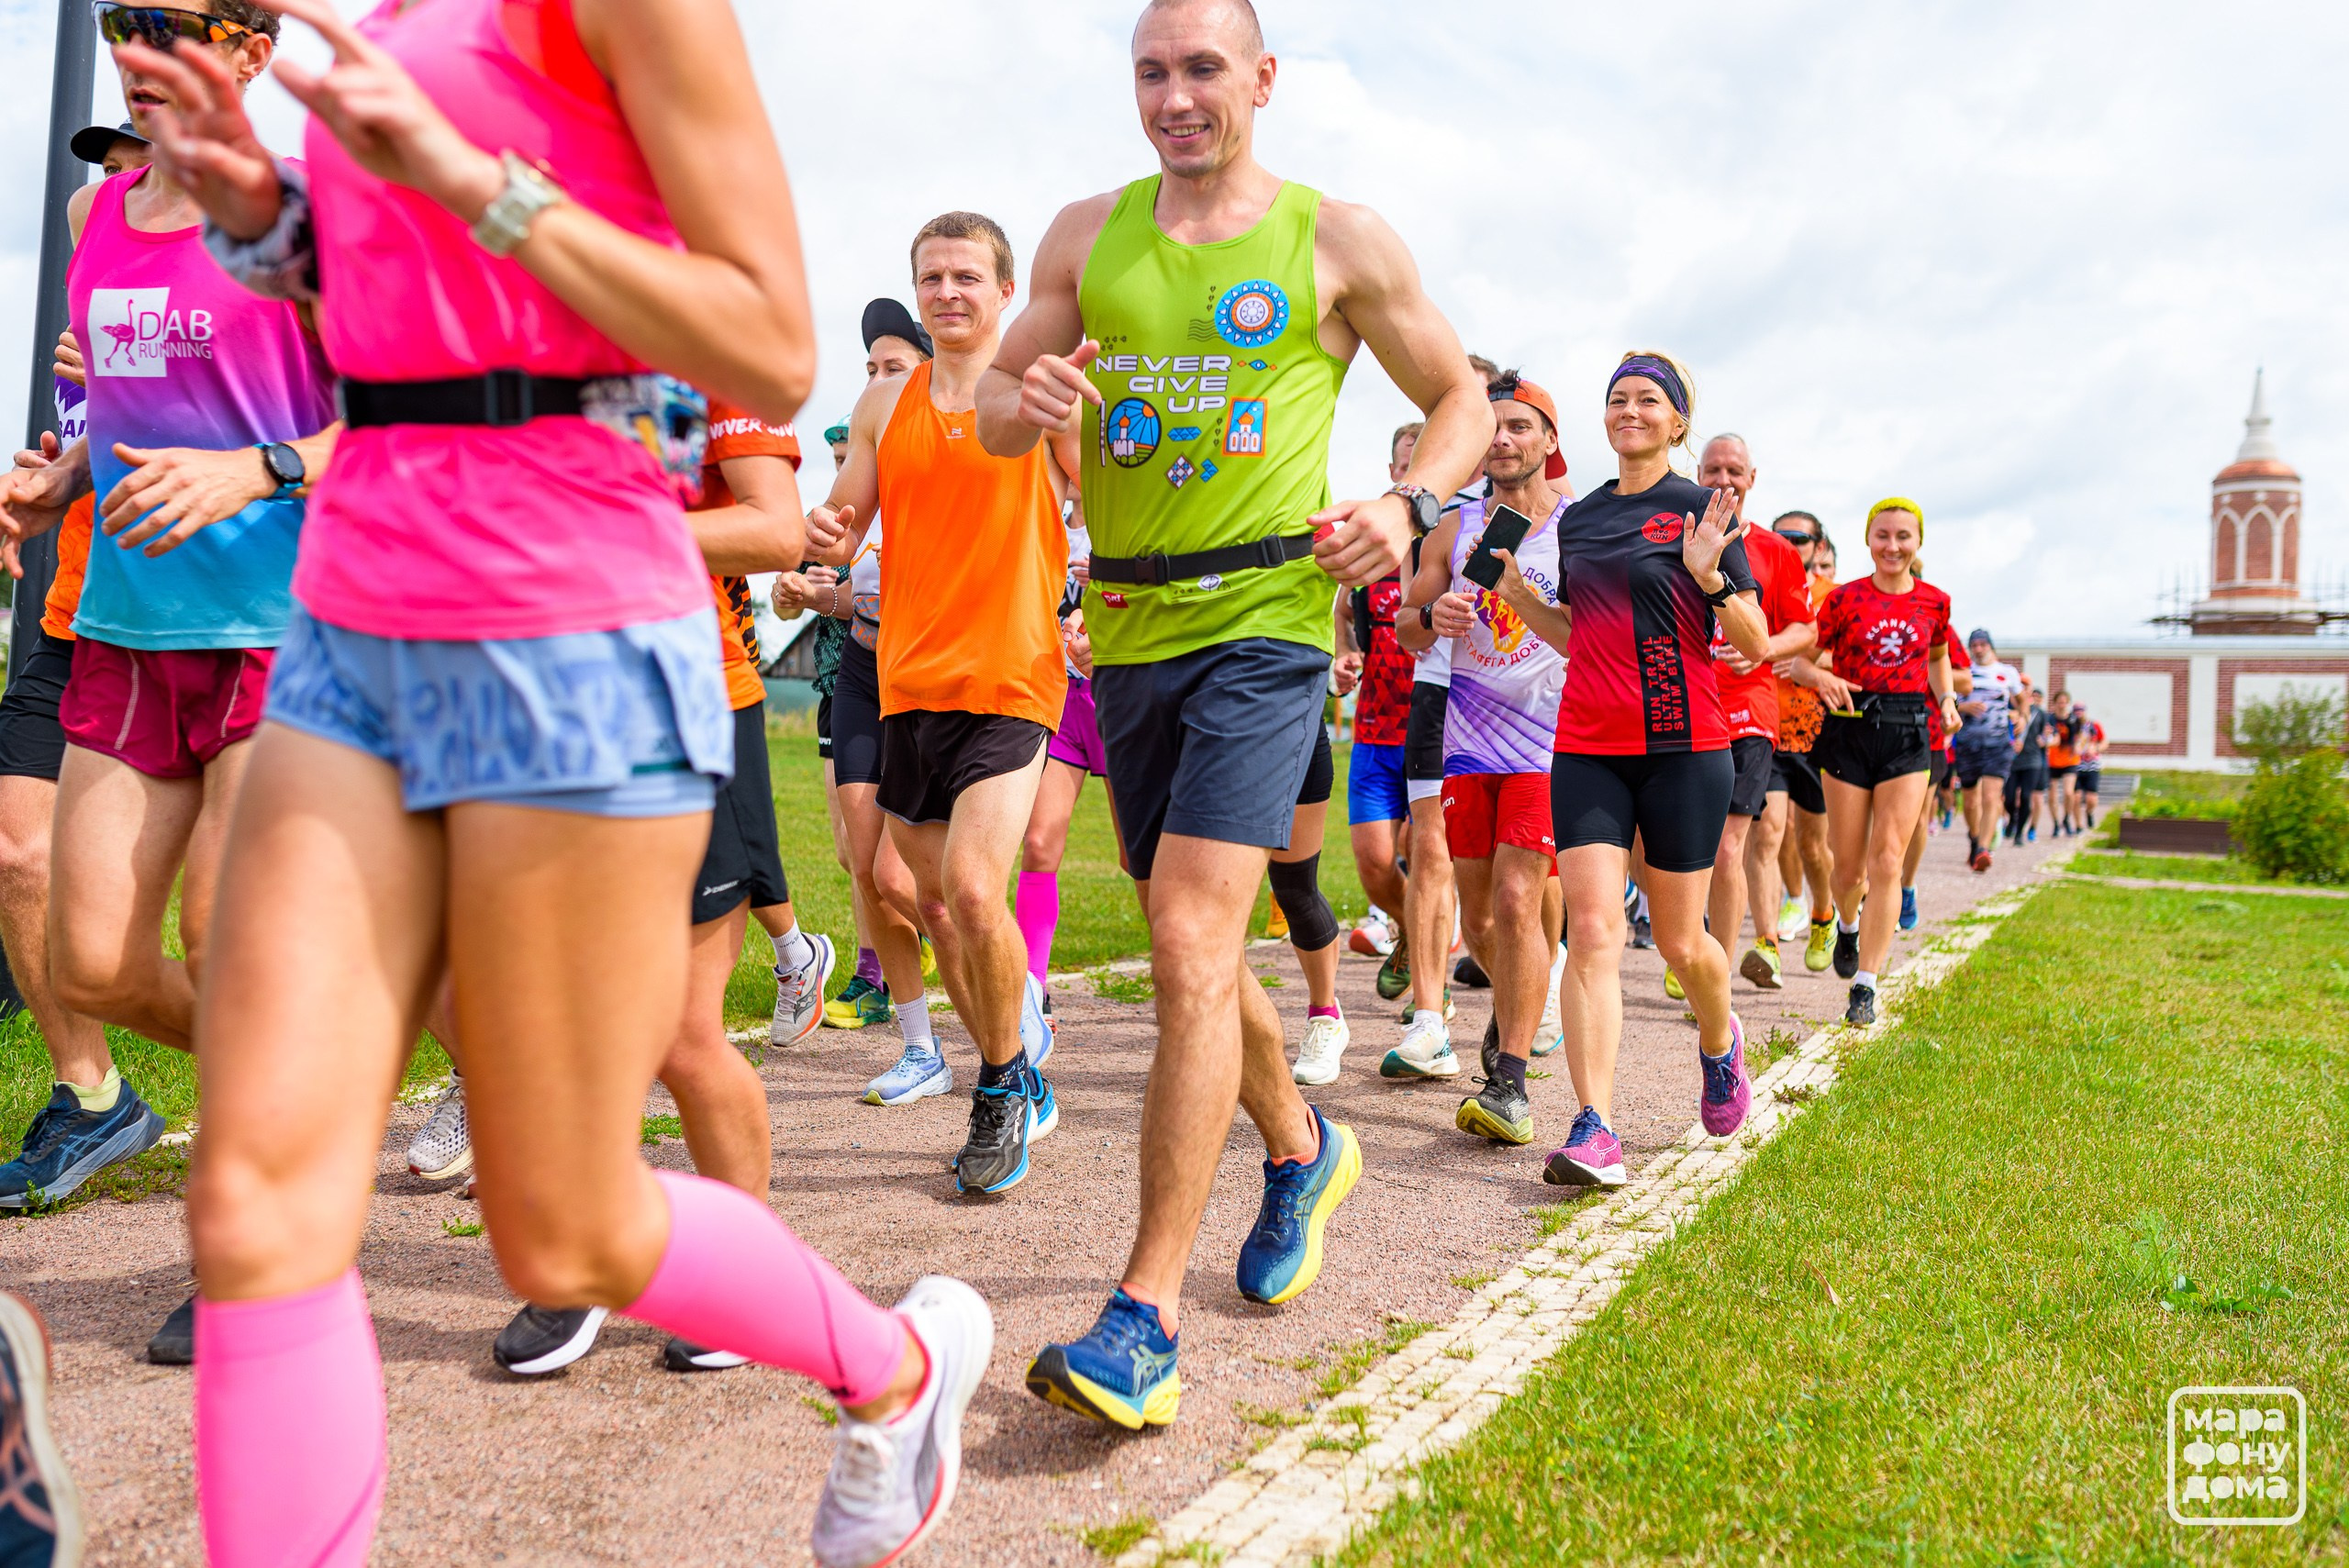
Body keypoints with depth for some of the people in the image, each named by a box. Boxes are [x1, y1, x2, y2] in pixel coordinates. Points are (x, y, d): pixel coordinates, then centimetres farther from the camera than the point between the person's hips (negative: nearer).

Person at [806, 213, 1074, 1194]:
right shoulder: (884, 403, 12)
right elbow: (844, 519, 15)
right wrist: (821, 527, -8)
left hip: (1010, 678, -5)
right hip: (908, 679, 5)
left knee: (973, 891, -17)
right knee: (936, 900, 9)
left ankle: (1004, 1092, 7)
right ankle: (1023, 1078, 29)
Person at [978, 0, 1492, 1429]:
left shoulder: (1338, 240, 3)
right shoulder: (1088, 233, 12)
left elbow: (1465, 401, 11)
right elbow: (994, 408, 15)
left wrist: (1408, 505, -9)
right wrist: (1026, 402, -10)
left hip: (1265, 623, -5)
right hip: (1129, 629, 5)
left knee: (1190, 947, -17)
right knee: (1195, 946, 14)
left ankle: (1147, 1317, -11)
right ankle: (1302, 1150, 41)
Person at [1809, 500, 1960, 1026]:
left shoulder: (1934, 602, 6)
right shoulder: (1845, 598, -1)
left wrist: (1946, 699, 6)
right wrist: (1822, 678, -20)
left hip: (1907, 734, 1)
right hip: (1850, 730, -1)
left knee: (1887, 864, -9)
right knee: (1849, 866, 5)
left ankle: (1865, 986, -5)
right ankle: (1848, 926, 40)